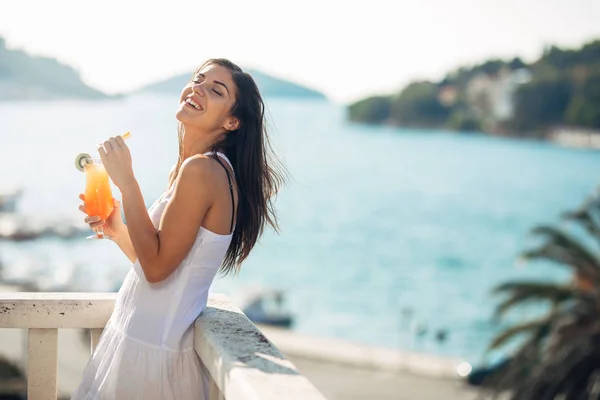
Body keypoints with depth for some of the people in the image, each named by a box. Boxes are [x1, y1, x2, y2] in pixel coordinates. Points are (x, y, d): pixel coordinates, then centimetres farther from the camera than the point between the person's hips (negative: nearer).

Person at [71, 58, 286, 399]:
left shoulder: (202, 170, -21)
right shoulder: (184, 170, 9)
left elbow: (157, 266, -22)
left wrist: (126, 180, -20)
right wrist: (116, 229, 3)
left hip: (154, 351, -9)